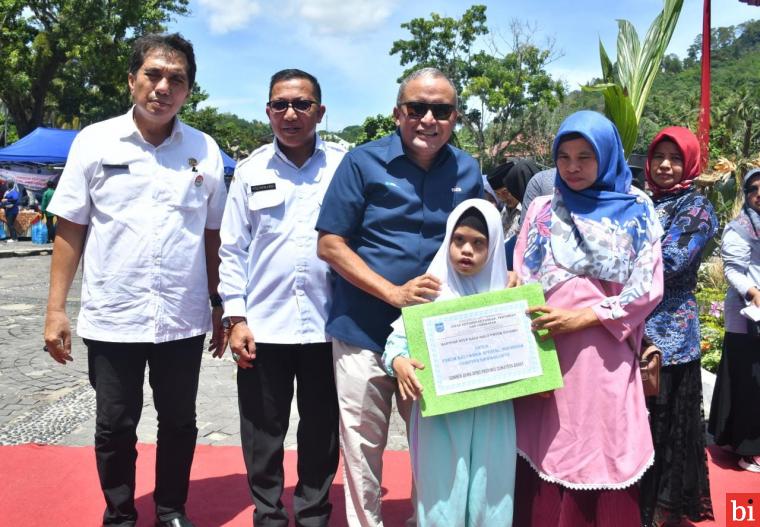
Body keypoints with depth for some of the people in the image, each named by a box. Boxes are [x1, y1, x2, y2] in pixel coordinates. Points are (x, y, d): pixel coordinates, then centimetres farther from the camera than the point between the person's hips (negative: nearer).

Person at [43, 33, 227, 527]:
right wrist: (56, 309, -3)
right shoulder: (95, 141, -1)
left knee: (179, 423, 13)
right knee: (115, 426, 11)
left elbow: (213, 236, 7)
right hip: (112, 317, -1)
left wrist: (221, 307, 7)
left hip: (184, 318, 1)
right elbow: (70, 230, 1)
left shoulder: (206, 150, 2)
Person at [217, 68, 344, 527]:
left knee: (322, 430, 12)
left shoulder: (345, 165, 1)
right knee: (263, 432, 11)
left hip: (327, 323, 0)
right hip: (263, 324, 1)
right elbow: (234, 249, 5)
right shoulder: (251, 169, 5)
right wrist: (236, 318, -1)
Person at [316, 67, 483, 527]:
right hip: (365, 333, -2)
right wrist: (394, 293, -18)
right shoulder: (363, 162, -6)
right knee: (363, 449, 10)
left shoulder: (468, 172, 4)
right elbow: (331, 245, -8)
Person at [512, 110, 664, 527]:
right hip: (545, 354, 2)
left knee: (603, 457, 2)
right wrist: (524, 321, -9)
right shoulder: (542, 210, 10)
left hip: (604, 356, -1)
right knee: (544, 458, 3)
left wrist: (582, 316, -12)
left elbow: (648, 289, -3)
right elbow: (519, 282, 8)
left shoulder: (636, 211, 5)